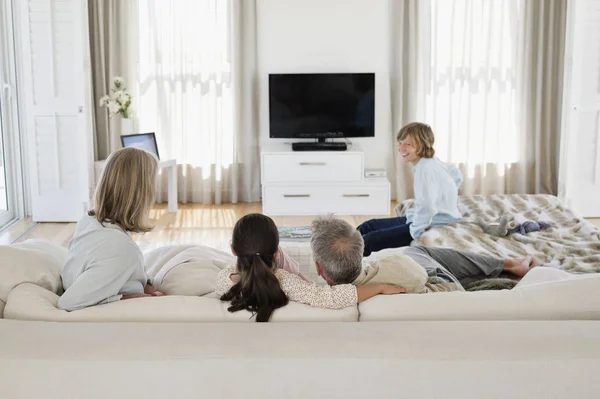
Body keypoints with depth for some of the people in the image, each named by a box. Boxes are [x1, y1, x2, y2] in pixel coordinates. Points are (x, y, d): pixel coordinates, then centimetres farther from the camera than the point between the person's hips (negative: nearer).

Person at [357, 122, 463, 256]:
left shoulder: (425, 168, -23)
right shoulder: (432, 162, 5)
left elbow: (426, 208, -33)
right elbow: (457, 176, 21)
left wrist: (415, 231, -20)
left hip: (433, 227, -11)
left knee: (368, 241, -16)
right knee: (368, 226, 14)